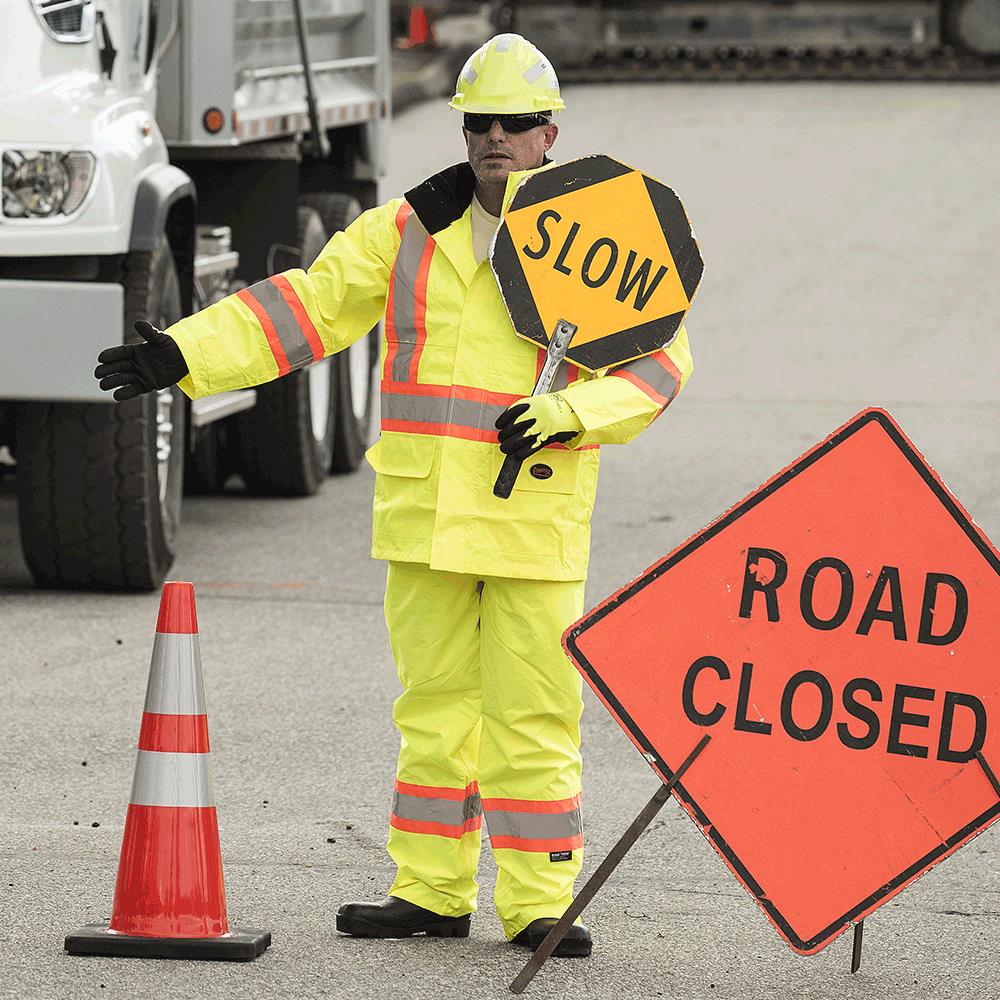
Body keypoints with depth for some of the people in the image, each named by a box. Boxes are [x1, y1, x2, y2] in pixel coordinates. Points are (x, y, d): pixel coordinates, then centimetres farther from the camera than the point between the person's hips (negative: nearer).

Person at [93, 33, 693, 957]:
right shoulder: (408, 232, 8)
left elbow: (658, 360, 1)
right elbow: (304, 306, 4)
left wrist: (571, 411, -15)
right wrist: (182, 355, -4)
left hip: (537, 518, -3)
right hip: (425, 516, 3)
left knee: (534, 715, -3)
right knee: (433, 707, 9)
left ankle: (536, 904, 2)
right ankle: (431, 893, 16)